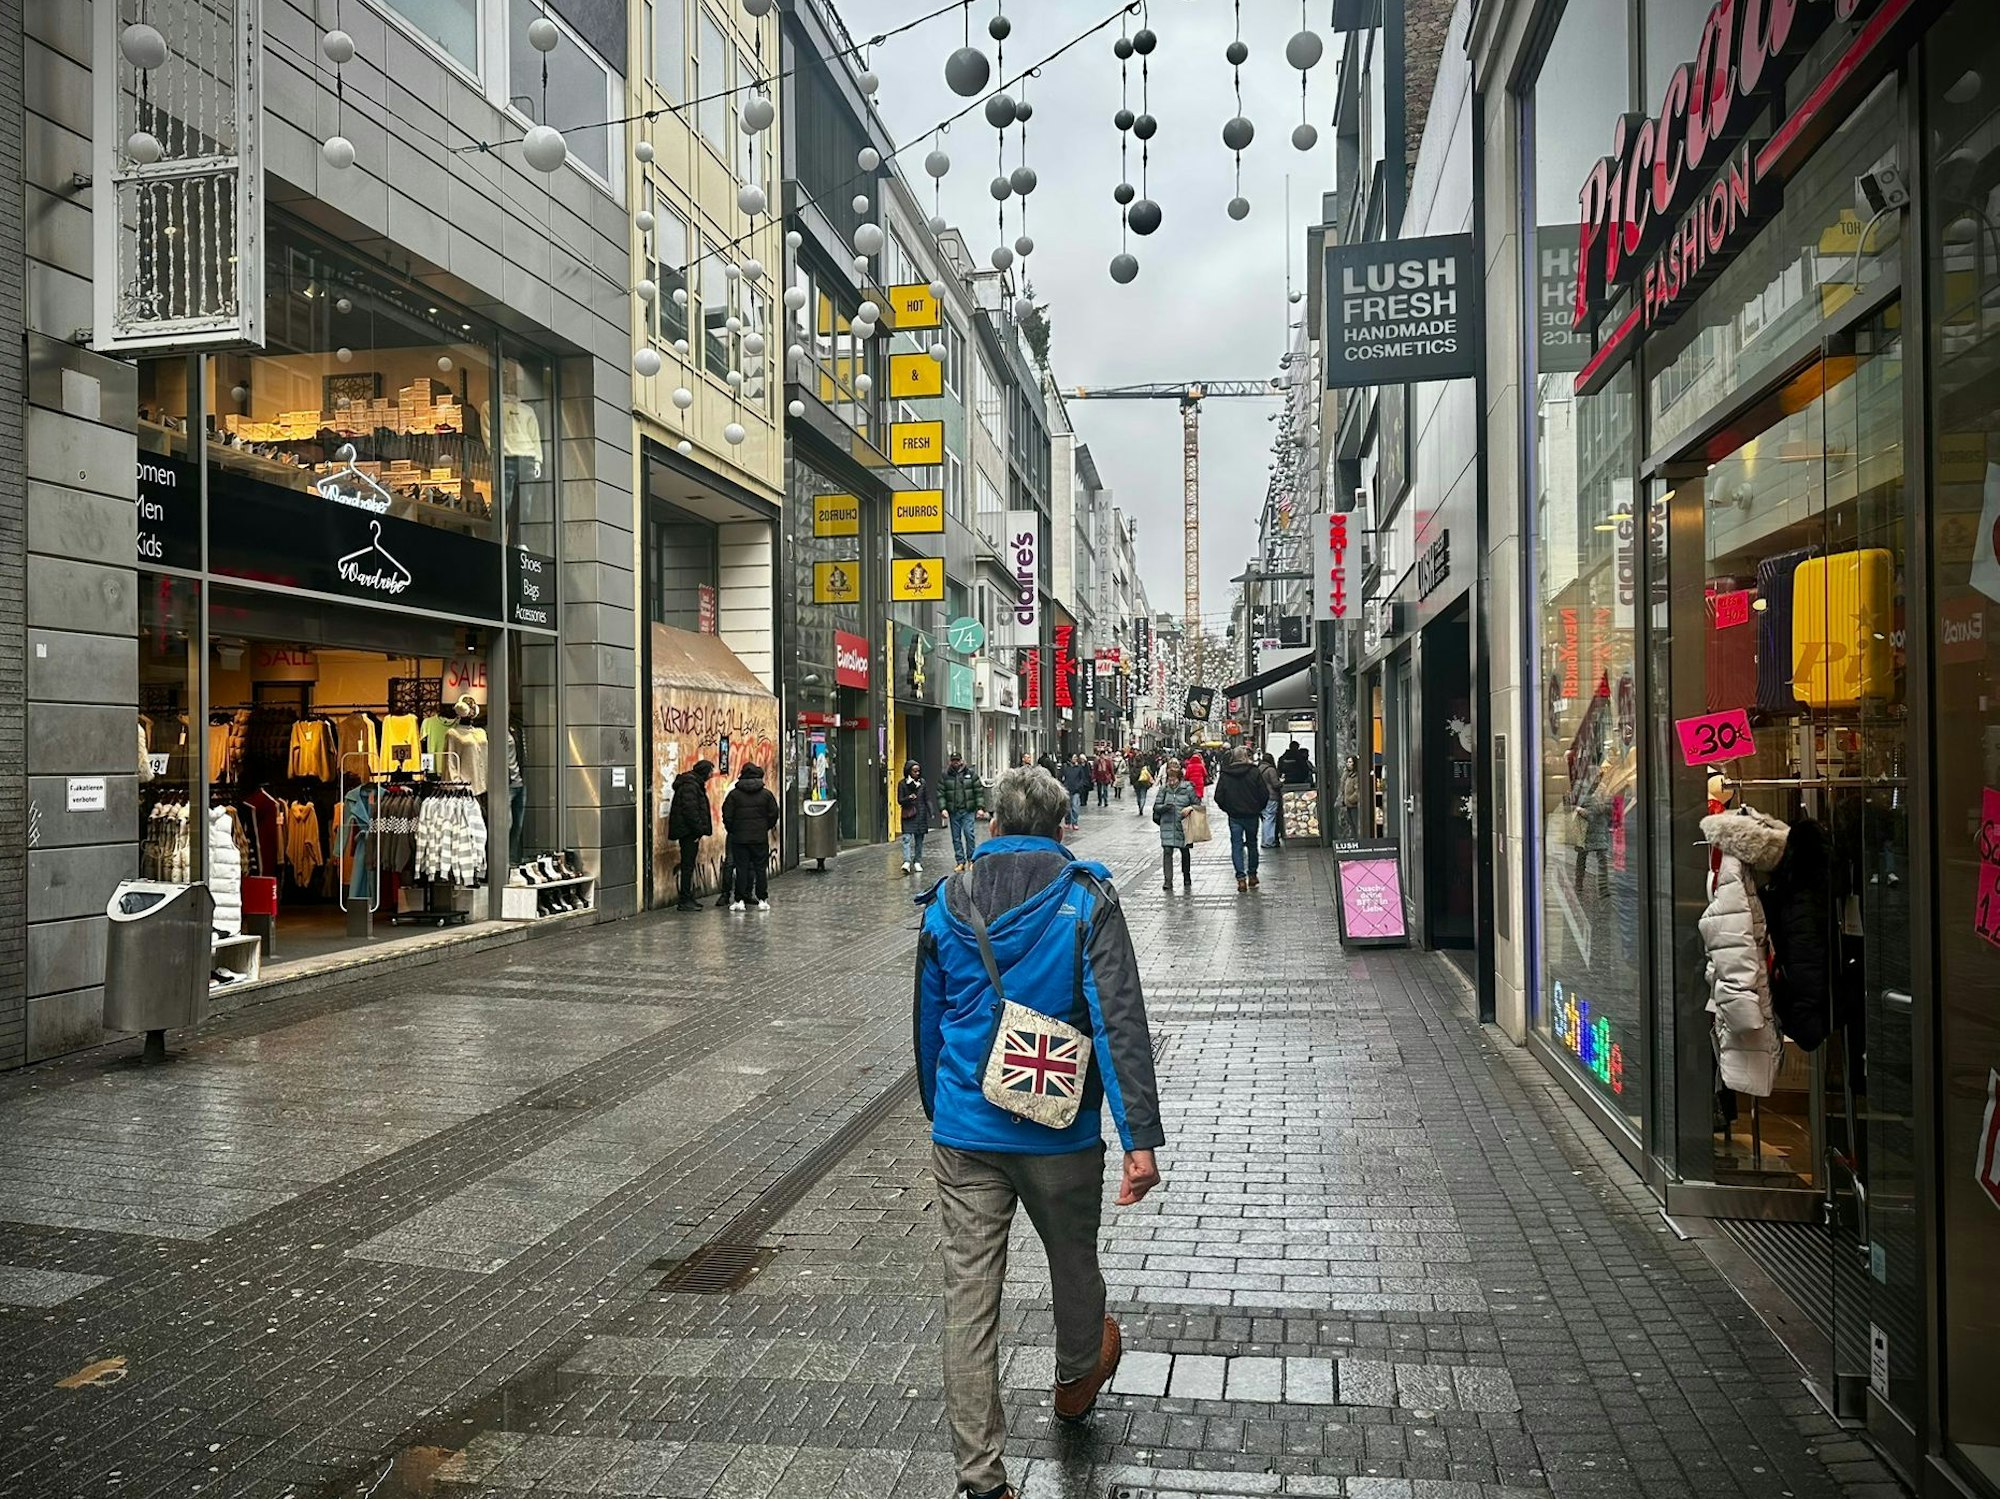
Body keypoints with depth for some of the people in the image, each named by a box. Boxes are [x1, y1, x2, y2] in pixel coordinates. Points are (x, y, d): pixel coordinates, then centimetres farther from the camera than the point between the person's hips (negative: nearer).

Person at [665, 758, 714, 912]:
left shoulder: (694, 784, 18)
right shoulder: (690, 786, -16)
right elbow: (690, 810, -22)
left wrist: (700, 830, 15)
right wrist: (699, 830, -19)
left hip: (689, 831, 11)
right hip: (688, 832, -11)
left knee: (689, 865, 14)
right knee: (688, 865, -7)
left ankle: (687, 898, 20)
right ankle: (685, 901, -4)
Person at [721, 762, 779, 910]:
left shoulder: (734, 794, -2)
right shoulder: (766, 793, 0)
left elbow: (727, 816, -2)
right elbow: (773, 814, 3)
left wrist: (731, 830, 13)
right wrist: (767, 827, 19)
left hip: (739, 837, 0)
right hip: (760, 837, 0)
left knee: (741, 868, 3)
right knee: (760, 868, 6)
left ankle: (740, 900, 2)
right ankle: (762, 900, 5)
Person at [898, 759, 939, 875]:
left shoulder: (923, 782, 5)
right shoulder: (902, 784, -1)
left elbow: (928, 799, 6)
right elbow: (900, 801, -1)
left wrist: (932, 813, -4)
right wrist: (908, 798, -21)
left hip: (921, 814, 2)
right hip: (908, 815, -2)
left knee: (919, 839, 7)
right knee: (907, 838, -14)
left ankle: (917, 862, 15)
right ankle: (907, 862, -23)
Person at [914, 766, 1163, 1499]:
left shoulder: (946, 905, 2)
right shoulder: (1086, 901, -9)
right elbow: (1119, 1023, -17)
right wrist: (1140, 1138, -17)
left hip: (963, 1131, 2)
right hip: (1060, 1133, -1)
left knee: (968, 1294, 5)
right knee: (1073, 1263, 24)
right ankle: (1076, 1381, 49)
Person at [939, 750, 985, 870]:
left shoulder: (971, 773, 2)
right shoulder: (945, 775, 4)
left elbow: (979, 791, 1)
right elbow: (940, 793, 2)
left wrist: (980, 807, -7)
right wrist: (943, 808, -9)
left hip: (968, 811, -2)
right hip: (953, 811, 2)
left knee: (969, 834, -9)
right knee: (956, 837, 6)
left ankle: (971, 859, 5)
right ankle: (960, 861, 14)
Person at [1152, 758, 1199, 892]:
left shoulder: (1187, 787, -4)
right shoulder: (1163, 789, 1)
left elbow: (1198, 804, 3)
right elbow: (1156, 806, 3)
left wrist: (1190, 808, -17)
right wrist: (1164, 807, -18)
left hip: (1183, 825, 0)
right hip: (1167, 825, 0)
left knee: (1185, 852, 12)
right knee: (1167, 851, -11)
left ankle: (1187, 880, 27)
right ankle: (1168, 880, -10)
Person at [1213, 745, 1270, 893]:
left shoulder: (1225, 774, -4)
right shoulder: (1254, 772, -6)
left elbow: (1218, 797, -3)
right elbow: (1264, 794, -6)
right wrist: (1259, 808, 11)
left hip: (1234, 816, 0)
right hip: (1252, 815, 0)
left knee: (1236, 846, 3)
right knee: (1252, 844, 15)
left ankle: (1241, 878, -8)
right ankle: (1252, 876, 21)